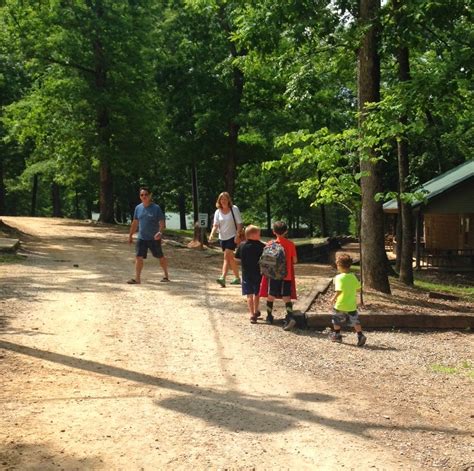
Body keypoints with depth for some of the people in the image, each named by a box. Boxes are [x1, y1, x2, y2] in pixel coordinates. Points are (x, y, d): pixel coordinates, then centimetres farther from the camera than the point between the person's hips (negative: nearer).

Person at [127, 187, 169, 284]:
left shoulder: (156, 208, -9)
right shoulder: (138, 208, 5)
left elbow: (162, 223, -12)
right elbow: (135, 223, 15)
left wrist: (160, 232, -29)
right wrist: (130, 235, 17)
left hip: (154, 239, -3)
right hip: (141, 238, 3)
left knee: (160, 257, 10)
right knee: (138, 257, -8)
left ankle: (166, 275, 28)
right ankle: (137, 278, -7)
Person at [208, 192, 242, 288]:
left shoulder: (234, 209, -6)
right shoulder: (218, 212, 4)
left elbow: (239, 223, -6)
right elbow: (216, 225, -1)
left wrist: (237, 235, -15)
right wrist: (212, 234, -20)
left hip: (232, 237, -5)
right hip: (222, 237, 5)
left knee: (227, 256, -17)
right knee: (230, 258, 11)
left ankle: (223, 278, -22)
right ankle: (237, 278, 23)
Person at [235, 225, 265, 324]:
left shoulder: (242, 246, -6)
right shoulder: (261, 246, -13)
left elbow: (237, 256, 4)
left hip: (246, 274, 0)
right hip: (258, 274, 0)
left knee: (249, 295, 2)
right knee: (257, 294, 18)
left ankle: (252, 314, -7)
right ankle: (256, 312, 32)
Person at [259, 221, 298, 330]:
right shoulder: (291, 244, -4)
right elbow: (295, 260, -1)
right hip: (287, 275, 1)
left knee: (270, 296, 13)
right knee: (286, 297, 2)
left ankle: (269, 317, 24)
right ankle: (290, 317, -15)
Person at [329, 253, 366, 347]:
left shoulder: (339, 277, -18)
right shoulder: (353, 277, 1)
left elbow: (339, 290, -27)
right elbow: (358, 287, 11)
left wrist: (334, 298, -16)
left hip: (340, 305, -5)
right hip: (352, 305, 5)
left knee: (336, 320, 16)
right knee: (355, 320, 8)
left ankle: (337, 335, 26)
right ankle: (360, 335, -6)